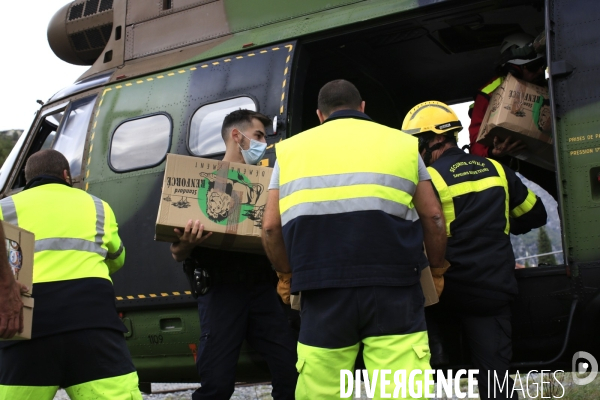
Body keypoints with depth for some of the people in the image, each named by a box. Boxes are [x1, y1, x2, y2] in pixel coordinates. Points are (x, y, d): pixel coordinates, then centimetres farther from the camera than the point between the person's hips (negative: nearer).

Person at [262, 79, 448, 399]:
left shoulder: (291, 149, 14)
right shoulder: (401, 143, 13)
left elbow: (271, 226, 11)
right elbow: (432, 217, 13)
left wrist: (288, 273, 26)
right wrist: (436, 268, 28)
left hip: (323, 292, 1)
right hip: (392, 289, -1)